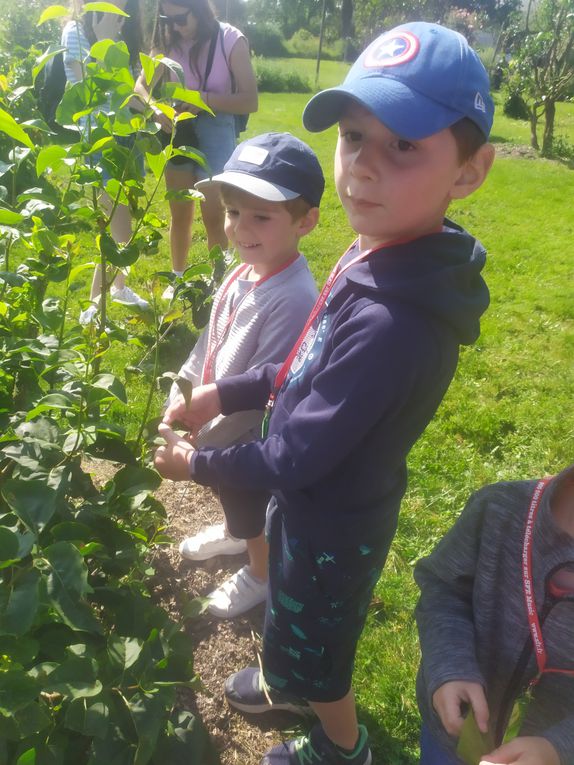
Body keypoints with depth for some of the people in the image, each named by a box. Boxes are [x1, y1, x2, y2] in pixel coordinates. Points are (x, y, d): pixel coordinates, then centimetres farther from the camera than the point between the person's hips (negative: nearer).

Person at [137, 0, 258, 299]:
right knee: (179, 213, 12)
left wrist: (205, 99, -25)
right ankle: (178, 279, 27)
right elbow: (141, 86, 1)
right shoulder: (168, 41, 0)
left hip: (215, 131, -4)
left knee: (213, 216, -2)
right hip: (178, 130, 4)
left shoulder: (231, 41, -12)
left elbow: (250, 101, -14)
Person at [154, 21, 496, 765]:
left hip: (332, 527, -7)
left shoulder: (393, 320, -39)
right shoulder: (376, 258, -11)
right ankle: (292, 685, 66)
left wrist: (196, 462, -12)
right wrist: (223, 393, 1)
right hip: (312, 501, 8)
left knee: (310, 646, 23)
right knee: (294, 625, 34)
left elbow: (295, 459, -28)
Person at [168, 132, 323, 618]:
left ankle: (261, 575, 49)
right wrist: (177, 403, 5)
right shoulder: (245, 271, -7)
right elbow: (209, 344, 5)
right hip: (216, 424, 7)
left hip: (254, 441, -7)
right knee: (232, 499, 33)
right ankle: (234, 533, 63)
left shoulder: (293, 300, -34)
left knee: (254, 515, 20)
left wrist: (199, 445, -22)